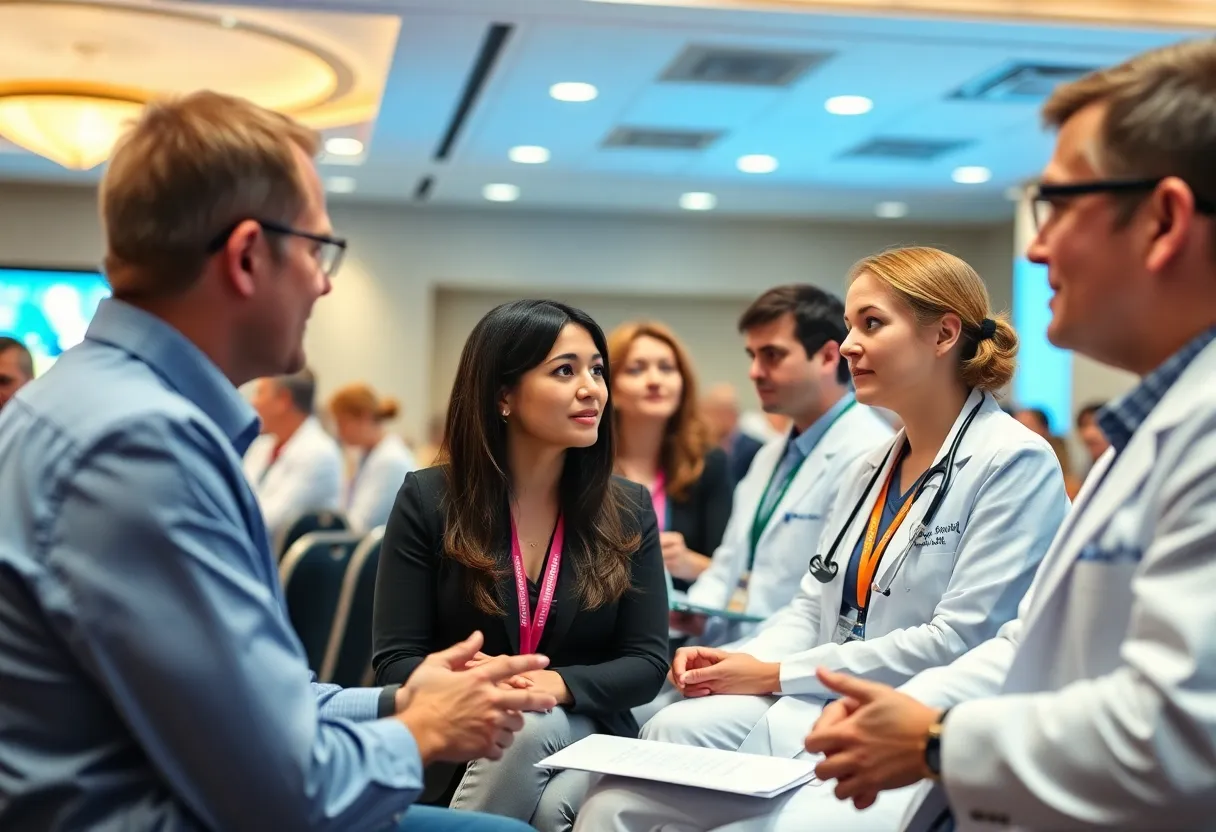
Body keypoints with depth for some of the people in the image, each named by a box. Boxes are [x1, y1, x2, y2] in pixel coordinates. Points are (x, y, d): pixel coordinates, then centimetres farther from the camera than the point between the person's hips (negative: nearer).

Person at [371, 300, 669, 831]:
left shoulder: (629, 512, 3)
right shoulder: (427, 502, -3)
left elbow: (647, 664, 0)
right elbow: (396, 660, -4)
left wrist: (559, 686, -20)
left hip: (584, 738, 1)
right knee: (528, 729, -34)